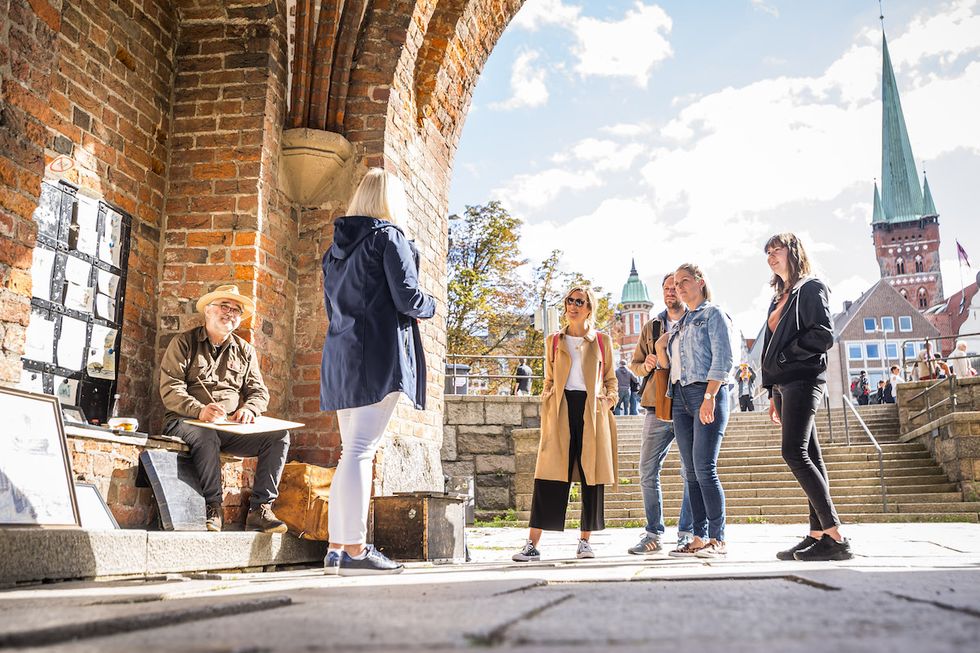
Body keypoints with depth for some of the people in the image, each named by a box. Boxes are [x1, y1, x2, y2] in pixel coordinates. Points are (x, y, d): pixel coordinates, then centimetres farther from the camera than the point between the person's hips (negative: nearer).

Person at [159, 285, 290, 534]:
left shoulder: (245, 351, 19)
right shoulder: (184, 343, 6)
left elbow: (259, 391, 14)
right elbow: (170, 389, -6)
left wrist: (248, 409, -11)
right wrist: (199, 410, -25)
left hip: (231, 428, 4)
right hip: (186, 421, -4)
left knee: (279, 436, -19)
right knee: (207, 436, -39)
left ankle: (260, 509, -21)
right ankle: (213, 508, -28)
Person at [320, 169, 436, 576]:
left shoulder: (337, 246, 19)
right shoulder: (389, 237, -5)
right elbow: (408, 298, -11)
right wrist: (430, 307, 9)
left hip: (341, 357, 8)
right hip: (379, 354, -8)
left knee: (352, 451, 11)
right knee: (361, 451, -11)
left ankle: (337, 547, 11)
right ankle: (355, 550, -11)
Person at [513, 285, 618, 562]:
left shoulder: (602, 341, 11)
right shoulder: (554, 341, 14)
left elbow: (611, 379, 16)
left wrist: (608, 399, -2)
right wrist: (546, 400, 0)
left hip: (592, 411, 0)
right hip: (561, 411, 0)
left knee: (592, 475, 1)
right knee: (550, 476, -7)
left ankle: (585, 540, 12)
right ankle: (532, 544, -8)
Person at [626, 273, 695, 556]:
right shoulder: (651, 328, 18)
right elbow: (635, 364, 21)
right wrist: (646, 366, -1)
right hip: (658, 408, 4)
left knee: (691, 473, -2)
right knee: (648, 472, 3)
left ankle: (687, 534, 8)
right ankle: (653, 534, 12)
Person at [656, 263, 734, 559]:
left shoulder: (713, 314, 1)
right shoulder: (680, 323, 23)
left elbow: (723, 359, -10)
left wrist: (709, 397, -19)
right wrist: (660, 350, 5)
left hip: (707, 393, -7)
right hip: (681, 396, 7)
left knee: (704, 468, -13)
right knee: (691, 471, 4)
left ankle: (718, 540, -10)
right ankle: (699, 538, 6)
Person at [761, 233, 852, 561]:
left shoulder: (812, 288, -2)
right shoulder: (780, 298, 22)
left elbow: (823, 335, -13)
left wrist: (783, 357, -10)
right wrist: (775, 395, 17)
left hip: (804, 379, -9)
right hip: (784, 383, 9)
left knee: (794, 452, -19)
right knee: (808, 457, 4)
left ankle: (834, 537, -18)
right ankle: (818, 535, 3)